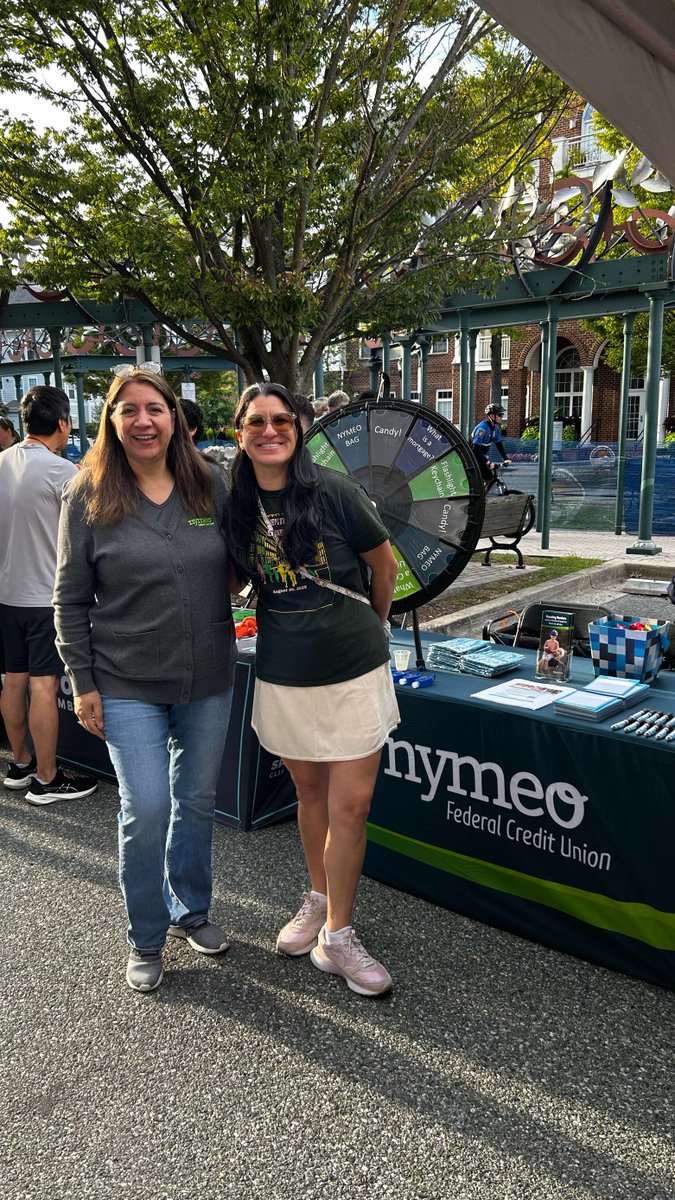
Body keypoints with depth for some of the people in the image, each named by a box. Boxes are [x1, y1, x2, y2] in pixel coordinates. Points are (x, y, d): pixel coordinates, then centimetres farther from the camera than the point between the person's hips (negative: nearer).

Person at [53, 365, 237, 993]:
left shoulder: (212, 485, 1)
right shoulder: (88, 497, -5)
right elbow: (71, 598, -2)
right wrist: (82, 683, -4)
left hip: (207, 681, 3)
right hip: (129, 685, -3)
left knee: (198, 799, 14)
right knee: (147, 807, -5)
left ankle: (190, 910, 38)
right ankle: (146, 939, 20)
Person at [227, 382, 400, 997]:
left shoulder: (334, 492, -10)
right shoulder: (237, 504, -1)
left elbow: (384, 564, 2)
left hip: (355, 671, -2)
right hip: (285, 676, 2)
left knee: (351, 804, 0)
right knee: (311, 792, 16)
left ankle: (336, 935, 16)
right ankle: (318, 899, 39)